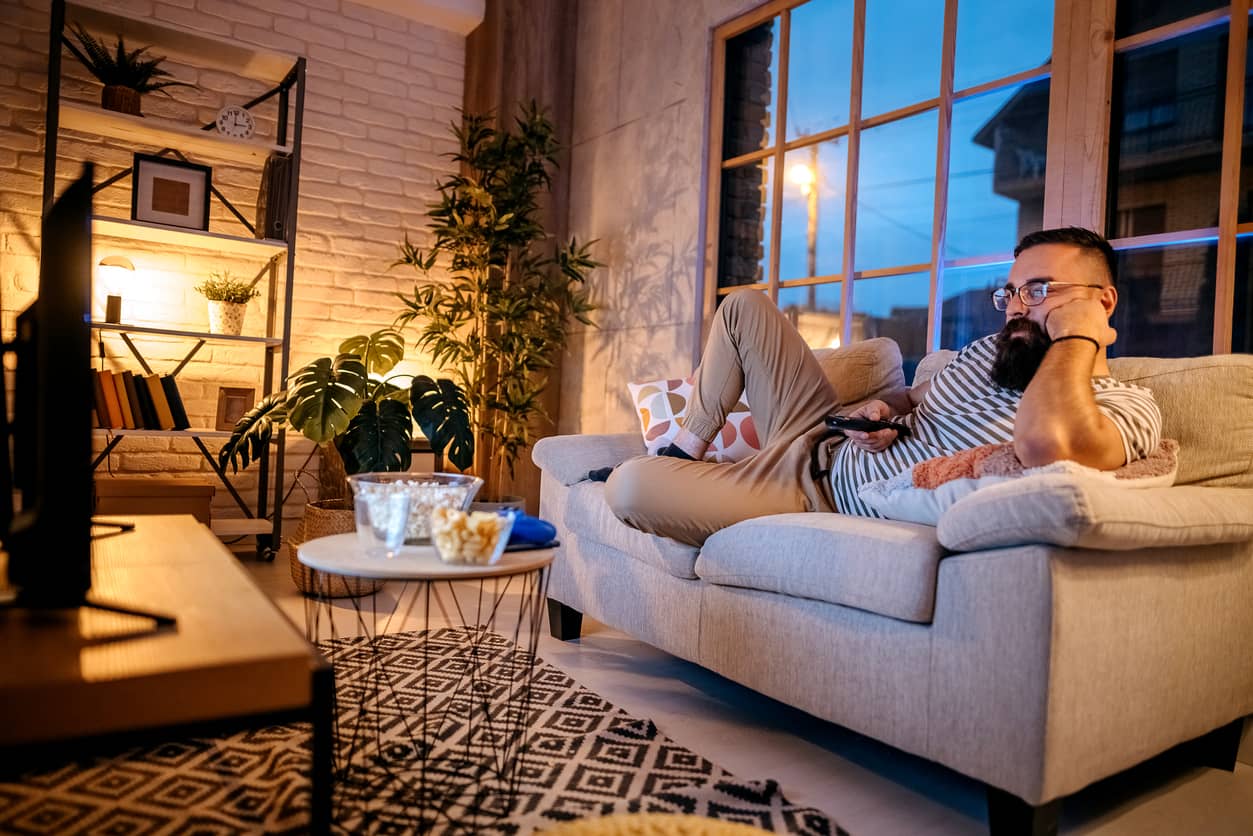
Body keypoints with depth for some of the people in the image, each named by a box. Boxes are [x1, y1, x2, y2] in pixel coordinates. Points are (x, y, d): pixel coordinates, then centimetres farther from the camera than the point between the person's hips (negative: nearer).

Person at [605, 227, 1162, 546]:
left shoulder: (1128, 408, -18)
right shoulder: (995, 350, 6)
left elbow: (1046, 443, -43)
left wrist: (1076, 335, -25)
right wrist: (881, 410, -5)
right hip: (824, 439, 8)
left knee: (629, 488, -23)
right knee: (744, 307, 14)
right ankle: (683, 454, 23)